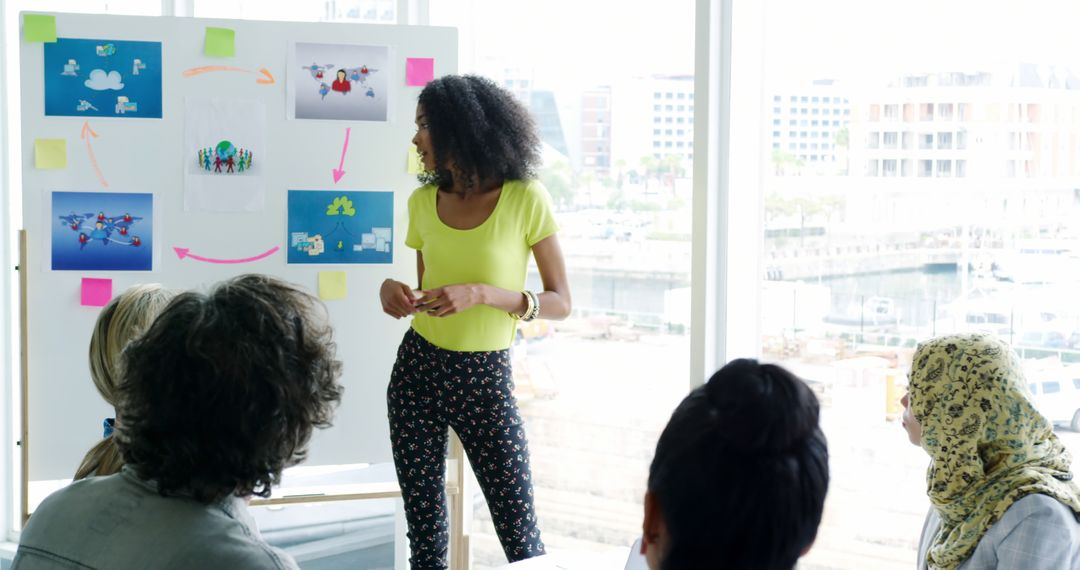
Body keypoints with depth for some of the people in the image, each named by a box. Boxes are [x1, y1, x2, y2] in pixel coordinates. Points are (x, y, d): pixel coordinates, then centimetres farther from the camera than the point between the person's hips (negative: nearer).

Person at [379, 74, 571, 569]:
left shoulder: (524, 199, -8)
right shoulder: (423, 202, 5)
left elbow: (559, 303, -6)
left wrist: (481, 294, -20)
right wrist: (393, 290, -6)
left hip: (486, 380, -4)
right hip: (417, 371, 4)